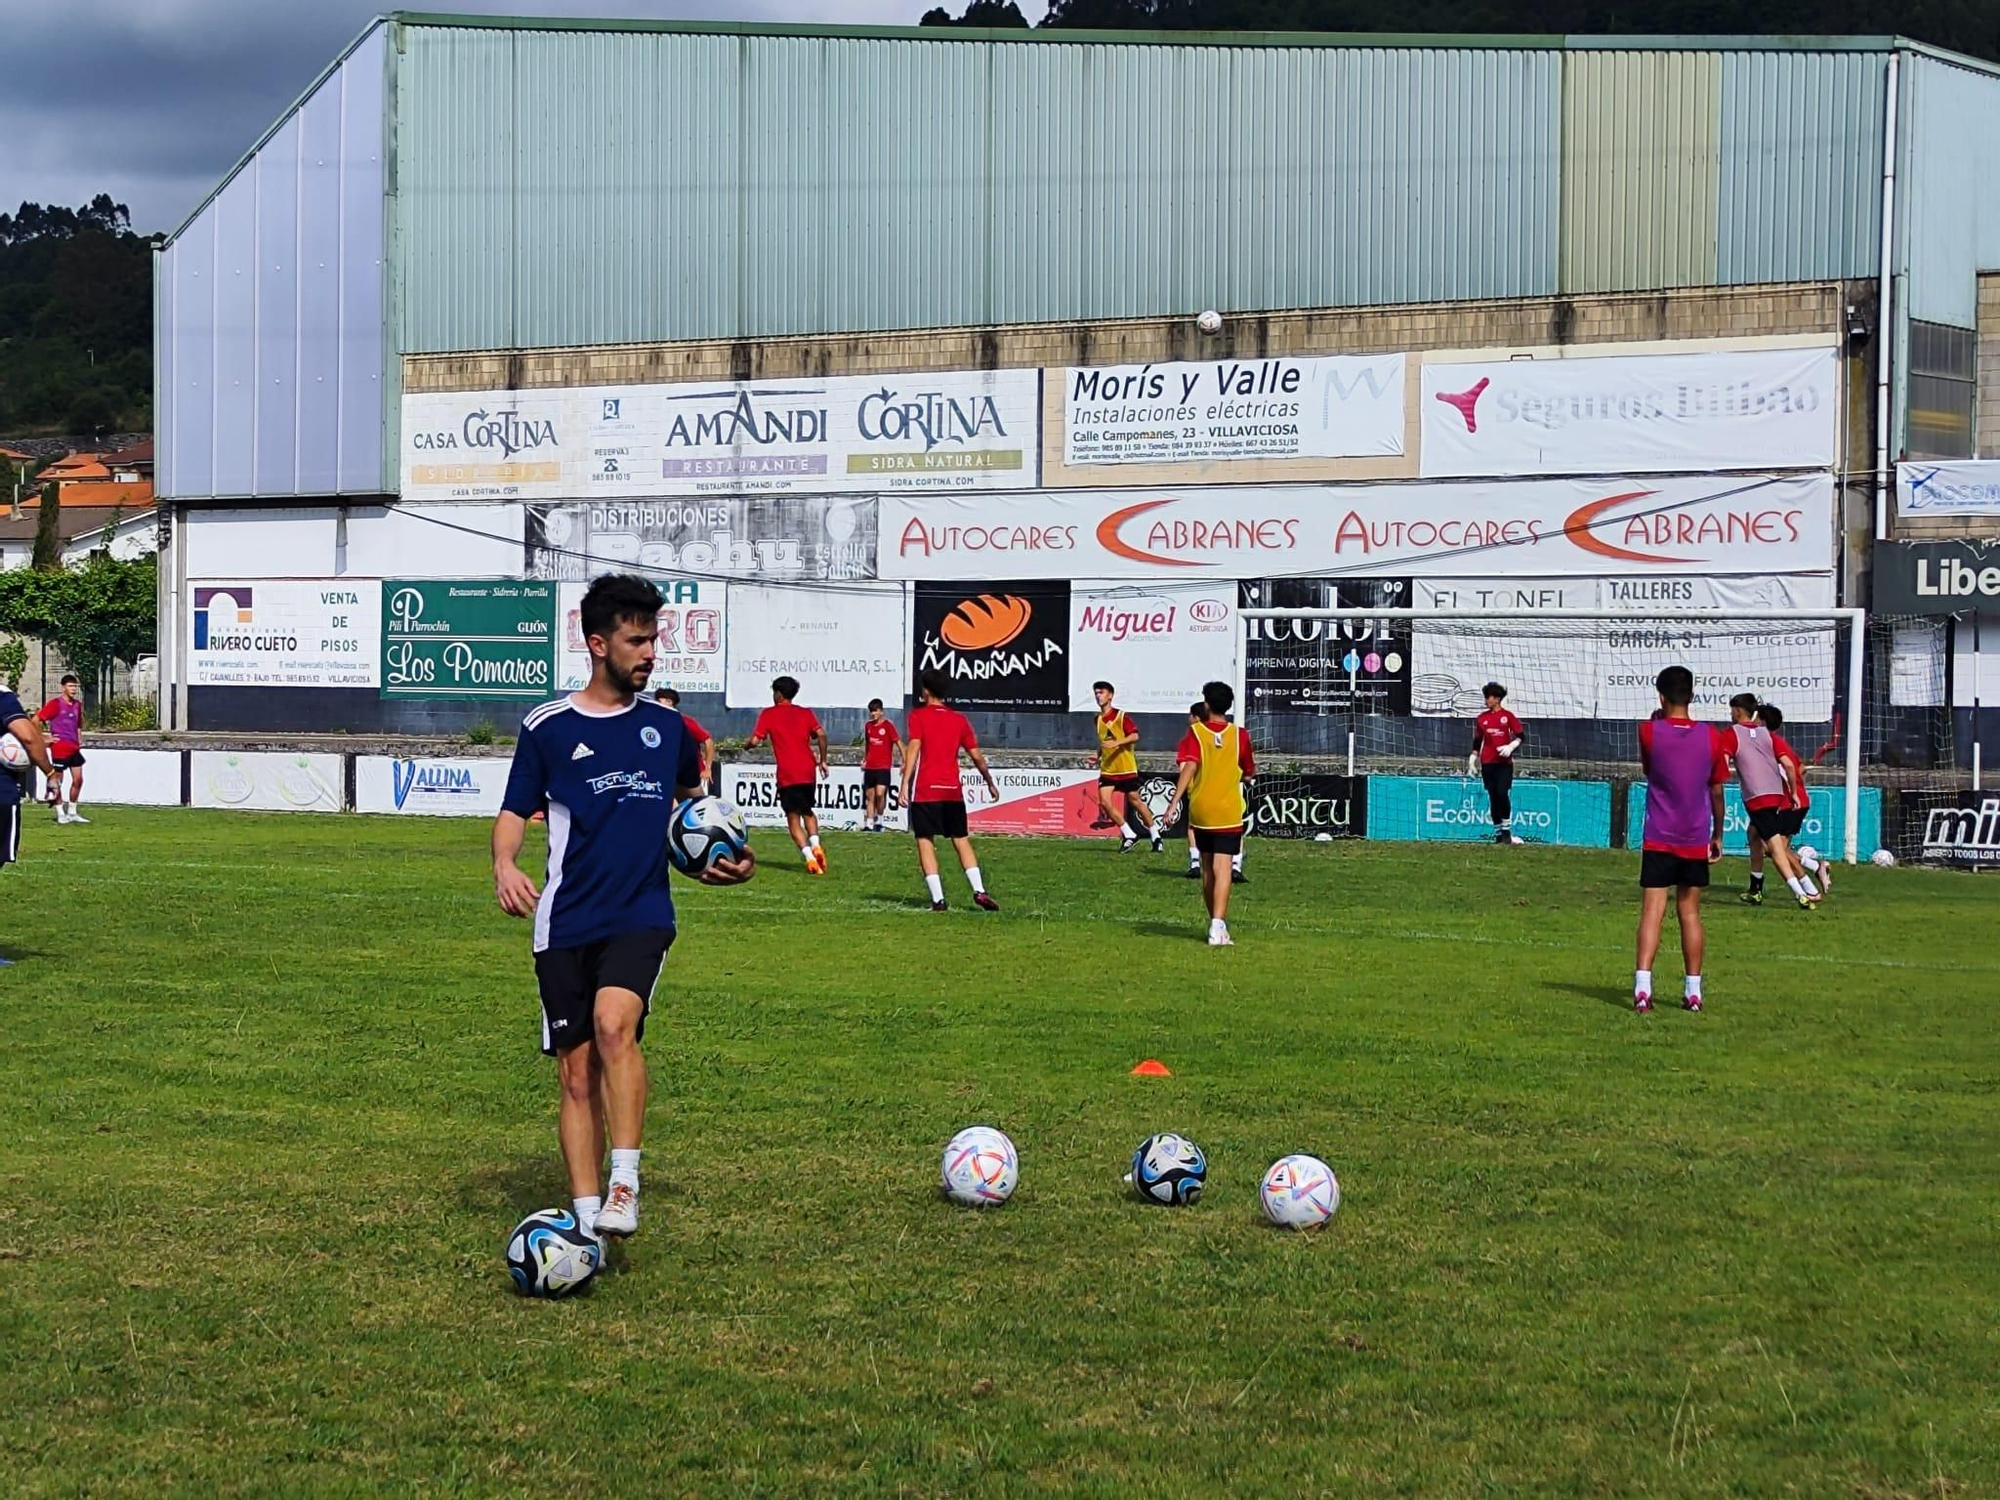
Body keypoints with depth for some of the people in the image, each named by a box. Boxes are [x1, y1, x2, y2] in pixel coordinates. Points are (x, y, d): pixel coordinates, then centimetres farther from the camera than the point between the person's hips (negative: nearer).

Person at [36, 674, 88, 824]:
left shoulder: (77, 704, 10)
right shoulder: (55, 704, -10)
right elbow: (36, 720, -12)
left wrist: (79, 740, 13)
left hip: (74, 748, 7)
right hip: (60, 748, -7)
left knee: (78, 779, 7)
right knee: (57, 781, 2)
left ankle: (72, 813, 18)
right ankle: (61, 814, 9)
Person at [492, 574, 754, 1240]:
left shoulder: (665, 725, 10)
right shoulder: (547, 727, 2)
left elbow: (692, 795, 28)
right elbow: (514, 812, 3)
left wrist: (726, 855, 12)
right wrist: (504, 865, -18)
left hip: (641, 914, 0)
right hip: (566, 922, 0)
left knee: (614, 1024, -26)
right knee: (577, 1071, 1)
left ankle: (624, 1185, -22)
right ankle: (588, 1220, 7)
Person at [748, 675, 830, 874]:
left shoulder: (768, 714, 4)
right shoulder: (806, 713, 11)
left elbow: (755, 740, -3)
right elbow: (821, 734, -2)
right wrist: (823, 760, 6)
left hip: (786, 774, -3)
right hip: (808, 770, 3)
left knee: (793, 818, 2)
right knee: (807, 811, 22)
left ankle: (809, 856, -16)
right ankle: (815, 845, -2)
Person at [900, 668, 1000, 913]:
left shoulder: (918, 715, 0)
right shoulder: (959, 719, 12)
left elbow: (913, 748, -13)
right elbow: (976, 756, 12)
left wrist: (905, 784, -18)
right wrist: (990, 782, 25)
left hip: (925, 791, -4)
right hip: (953, 791, 4)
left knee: (925, 842, 0)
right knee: (961, 840, 12)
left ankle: (938, 899, -10)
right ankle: (979, 891, -1)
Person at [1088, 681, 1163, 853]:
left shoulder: (1121, 716, -10)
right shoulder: (1097, 720, 9)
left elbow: (1134, 736, -19)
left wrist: (1117, 743, -32)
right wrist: (1097, 757, 9)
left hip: (1126, 768, -5)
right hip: (1107, 769, 5)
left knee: (1135, 800, 4)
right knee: (1104, 801, -10)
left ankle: (1155, 836, 21)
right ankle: (1129, 835, 2)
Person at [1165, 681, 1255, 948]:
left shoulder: (1195, 732, -3)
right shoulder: (1239, 735, 0)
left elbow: (1189, 767, -17)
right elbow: (1249, 774, 10)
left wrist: (1174, 802, -20)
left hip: (1200, 812, 1)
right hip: (1229, 813, -1)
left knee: (1207, 870, 15)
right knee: (1222, 869, -7)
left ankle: (1217, 923, 26)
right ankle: (1217, 929, -20)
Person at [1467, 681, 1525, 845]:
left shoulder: (1507, 715, 0)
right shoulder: (1482, 718, 11)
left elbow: (1521, 735, -1)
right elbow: (1477, 740, 17)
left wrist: (1511, 746, -17)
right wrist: (1473, 758, 10)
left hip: (1504, 762, -3)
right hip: (1487, 763, 4)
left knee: (1503, 794, -15)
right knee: (1493, 797, 4)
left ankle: (1507, 831, -6)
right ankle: (1498, 833, 9)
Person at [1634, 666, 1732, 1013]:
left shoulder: (1649, 732, -8)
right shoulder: (1712, 736, -2)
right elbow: (1716, 791, 5)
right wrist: (1718, 834, 17)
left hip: (1658, 840, -2)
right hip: (1696, 841, 2)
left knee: (1652, 910, -5)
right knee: (1690, 912, 11)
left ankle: (1642, 986, -18)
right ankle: (1693, 991, 13)